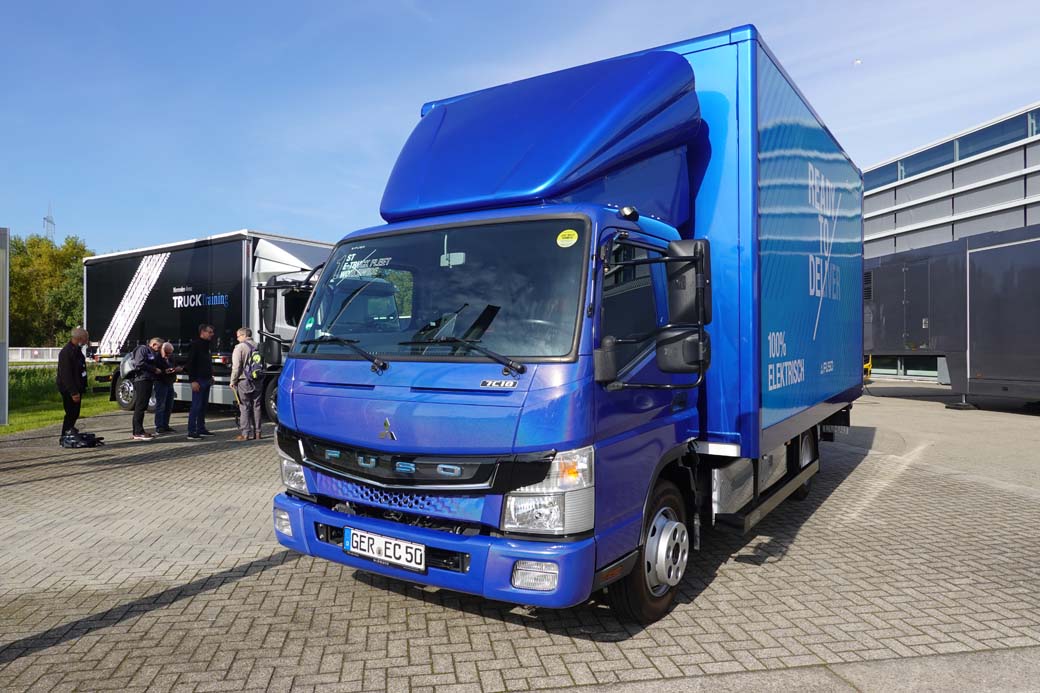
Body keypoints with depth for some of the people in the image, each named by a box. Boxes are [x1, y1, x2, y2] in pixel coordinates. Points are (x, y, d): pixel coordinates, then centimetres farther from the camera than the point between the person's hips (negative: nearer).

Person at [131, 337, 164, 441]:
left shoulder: (153, 353, 22)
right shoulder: (142, 349, -6)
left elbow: (157, 365, 25)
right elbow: (139, 364, -18)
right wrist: (154, 369, -13)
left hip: (148, 381, 10)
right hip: (141, 380, -10)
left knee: (143, 406, 12)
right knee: (140, 406, -10)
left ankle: (139, 430, 18)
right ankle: (138, 433, -11)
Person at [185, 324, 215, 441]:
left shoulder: (206, 345, 16)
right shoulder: (195, 344, -12)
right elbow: (190, 363, -17)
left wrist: (211, 376, 19)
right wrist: (193, 380, -21)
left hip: (206, 380, 9)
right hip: (198, 380, -9)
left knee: (203, 405, 13)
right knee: (196, 406, -9)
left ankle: (201, 429, 21)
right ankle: (191, 432, -7)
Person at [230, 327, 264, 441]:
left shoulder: (240, 347, -9)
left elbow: (236, 367, -13)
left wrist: (233, 381, -4)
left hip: (244, 381, -6)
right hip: (258, 381, 6)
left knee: (244, 407, -1)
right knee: (256, 406, 10)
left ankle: (246, 433, -1)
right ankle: (257, 432, 14)